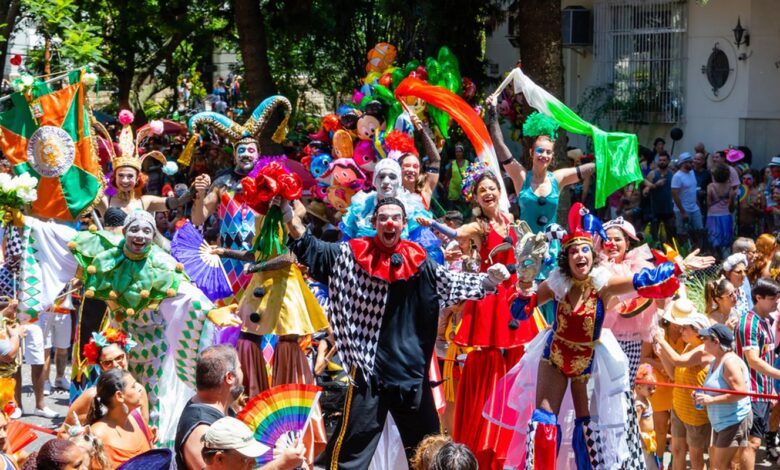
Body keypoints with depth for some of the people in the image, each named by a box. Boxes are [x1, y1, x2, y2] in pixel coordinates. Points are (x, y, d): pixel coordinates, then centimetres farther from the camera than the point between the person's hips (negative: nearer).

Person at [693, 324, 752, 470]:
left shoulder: (730, 361, -20)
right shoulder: (715, 361, 12)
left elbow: (741, 392, -29)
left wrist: (711, 400, -26)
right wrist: (702, 395, 7)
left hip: (735, 420, -10)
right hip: (721, 422, 10)